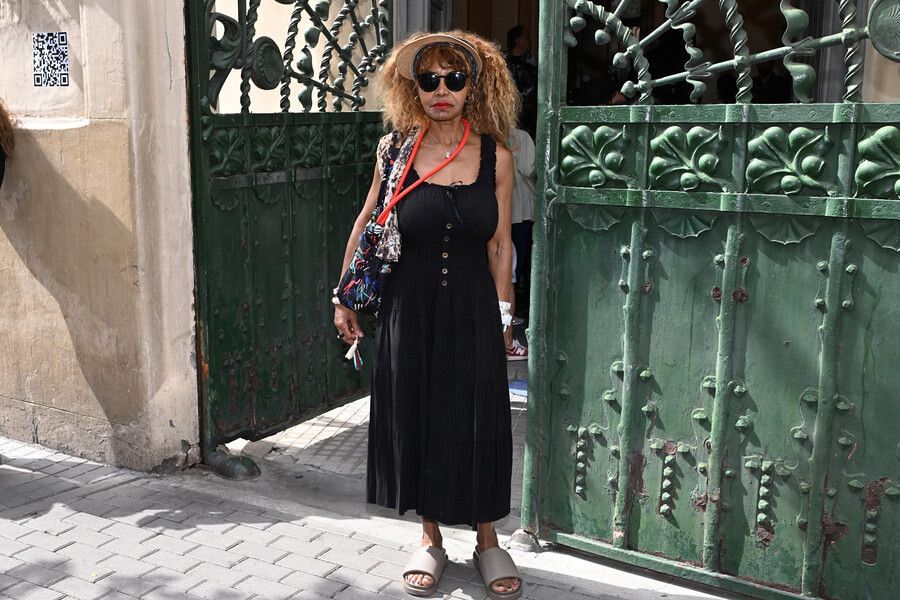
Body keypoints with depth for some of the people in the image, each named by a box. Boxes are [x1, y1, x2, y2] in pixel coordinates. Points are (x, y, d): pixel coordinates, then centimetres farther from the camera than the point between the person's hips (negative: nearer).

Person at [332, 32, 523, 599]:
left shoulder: (496, 157, -3)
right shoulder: (396, 149, -3)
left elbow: (500, 244, 3)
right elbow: (365, 225, 6)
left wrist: (500, 316, 3)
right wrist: (344, 297, 6)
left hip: (472, 308, 0)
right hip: (409, 305, 1)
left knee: (477, 422, 6)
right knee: (415, 419, 9)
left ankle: (488, 541, 27)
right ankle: (431, 539, 29)